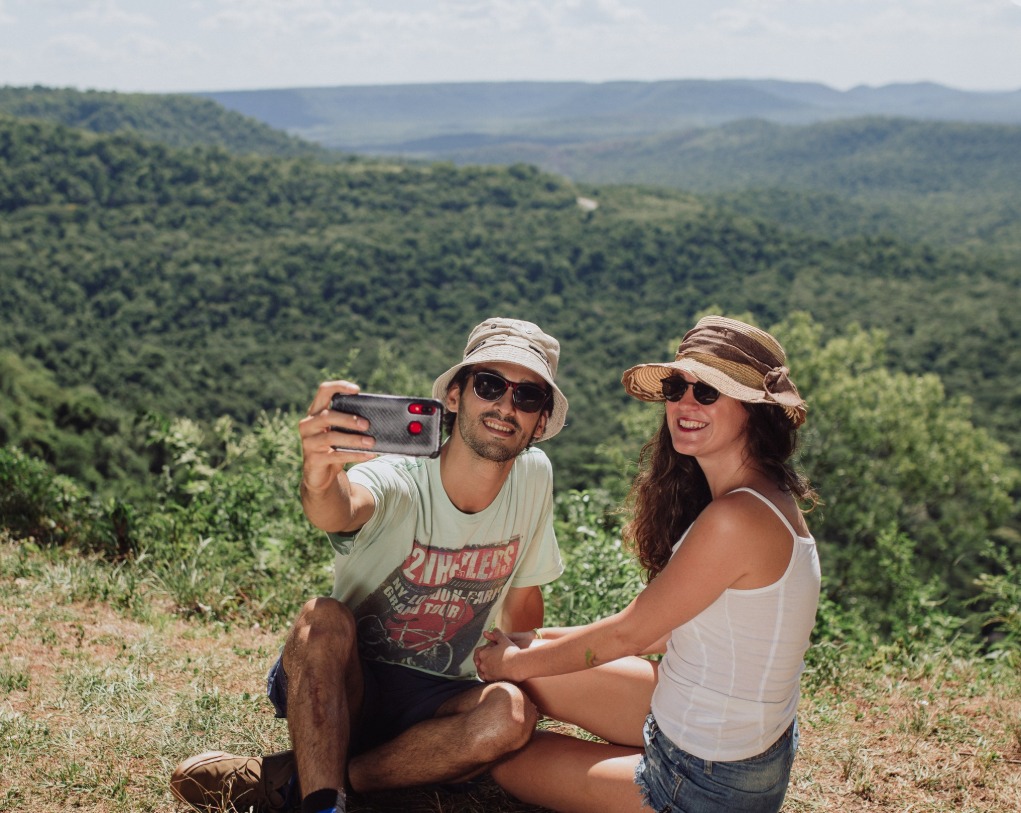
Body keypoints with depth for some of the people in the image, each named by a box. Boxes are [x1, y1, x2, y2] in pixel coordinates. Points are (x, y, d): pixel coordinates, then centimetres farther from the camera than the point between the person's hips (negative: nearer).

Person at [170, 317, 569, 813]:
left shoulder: (534, 477, -7)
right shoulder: (395, 481, -20)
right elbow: (339, 511, -45)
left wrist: (527, 679, 3)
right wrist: (319, 480, -68)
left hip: (436, 703, 4)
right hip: (339, 687, -3)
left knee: (511, 713, -30)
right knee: (324, 618, -34)